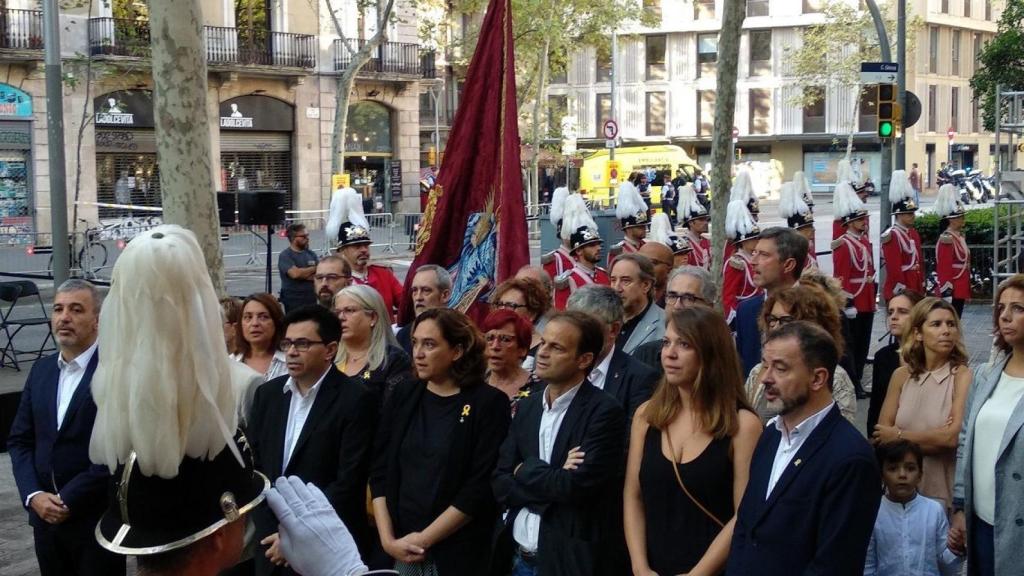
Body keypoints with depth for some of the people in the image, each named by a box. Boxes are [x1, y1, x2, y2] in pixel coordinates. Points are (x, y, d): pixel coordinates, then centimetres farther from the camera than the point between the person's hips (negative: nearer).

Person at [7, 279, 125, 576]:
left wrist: (70, 500, -15)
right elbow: (19, 439, 10)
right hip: (45, 516, 6)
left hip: (97, 519, -5)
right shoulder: (41, 370, 10)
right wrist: (33, 495, -5)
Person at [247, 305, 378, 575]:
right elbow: (253, 462, 8)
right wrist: (266, 528, -4)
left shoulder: (355, 399, -11)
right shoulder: (268, 393, 7)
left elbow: (349, 481, -15)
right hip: (270, 540, 5)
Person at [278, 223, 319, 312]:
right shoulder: (285, 255, -5)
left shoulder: (311, 254, 12)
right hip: (293, 301, -5)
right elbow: (295, 273, -20)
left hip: (312, 299, 5)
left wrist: (303, 275, -12)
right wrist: (314, 269, -4)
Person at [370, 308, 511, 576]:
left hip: (458, 553, -4)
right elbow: (380, 472, 5)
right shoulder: (403, 396, 6)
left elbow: (481, 486, -12)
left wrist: (423, 540, -13)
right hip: (399, 549, 4)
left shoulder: (489, 402, -7)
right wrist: (387, 539, -6)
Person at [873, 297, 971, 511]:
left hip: (945, 495, -4)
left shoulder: (963, 375, -10)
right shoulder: (902, 375, 3)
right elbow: (881, 437, -2)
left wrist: (898, 436, -9)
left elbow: (954, 436, -19)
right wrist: (935, 437, -14)